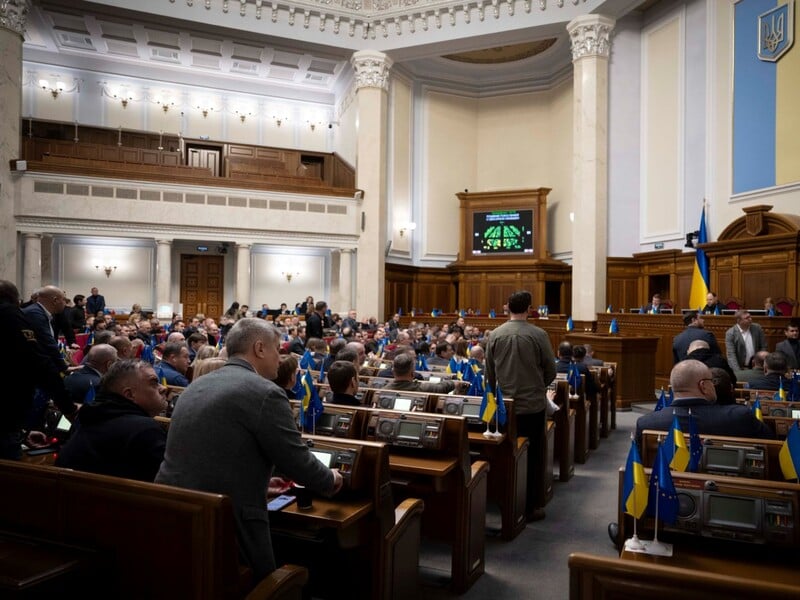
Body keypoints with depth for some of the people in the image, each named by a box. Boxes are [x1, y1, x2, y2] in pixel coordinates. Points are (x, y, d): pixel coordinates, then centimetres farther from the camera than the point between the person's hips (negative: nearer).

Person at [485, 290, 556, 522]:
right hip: (533, 404, -3)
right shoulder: (539, 335, -12)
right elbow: (551, 371, -4)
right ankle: (530, 506, 14)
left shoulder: (495, 335, -3)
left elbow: (489, 373, 4)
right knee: (533, 457, 8)